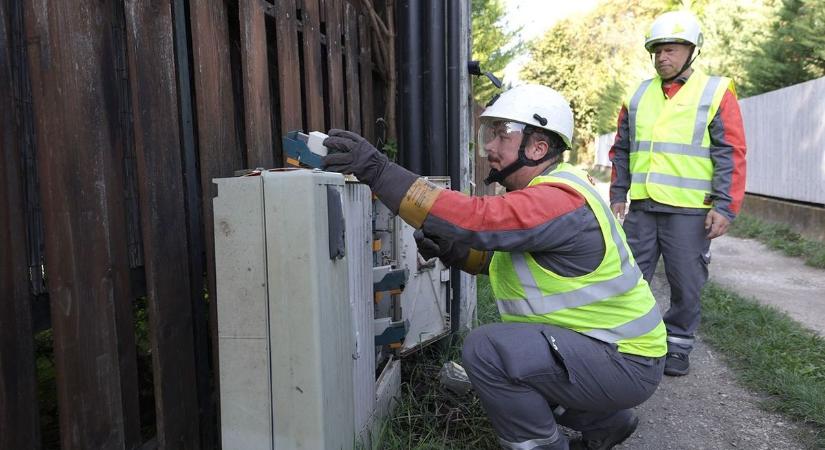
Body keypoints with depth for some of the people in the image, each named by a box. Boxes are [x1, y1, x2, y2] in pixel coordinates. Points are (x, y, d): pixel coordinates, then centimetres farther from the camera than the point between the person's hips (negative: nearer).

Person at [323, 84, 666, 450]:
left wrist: (379, 172, -37)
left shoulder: (558, 201, -25)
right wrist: (448, 248, -7)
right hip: (600, 340, 10)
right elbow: (500, 255, 13)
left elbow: (477, 219, -37)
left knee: (485, 350, -22)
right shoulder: (542, 191, 8)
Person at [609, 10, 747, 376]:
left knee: (686, 285, 5)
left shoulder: (716, 92, 1)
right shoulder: (638, 96, 12)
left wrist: (725, 206, -11)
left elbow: (731, 154, -4)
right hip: (641, 208, 4)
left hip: (689, 211, -3)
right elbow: (621, 151, 16)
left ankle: (677, 346, 21)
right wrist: (617, 195, 10)